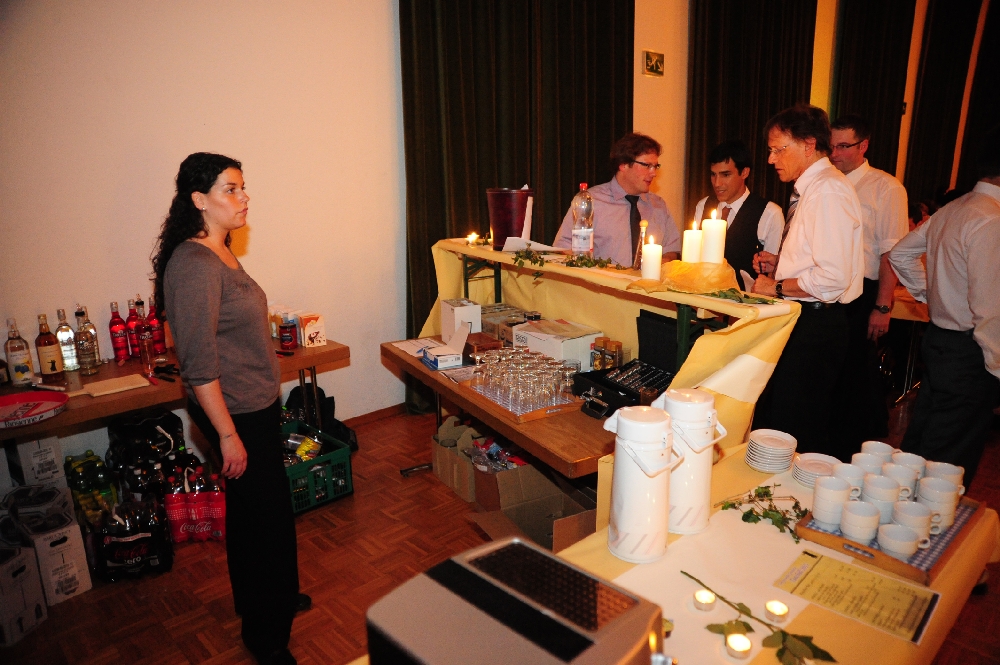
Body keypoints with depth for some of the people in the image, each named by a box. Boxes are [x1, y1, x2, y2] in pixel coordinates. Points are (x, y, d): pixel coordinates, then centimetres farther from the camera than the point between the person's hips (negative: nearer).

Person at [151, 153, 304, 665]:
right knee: (269, 517, 3)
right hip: (236, 414, -10)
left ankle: (261, 600, 43)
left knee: (249, 510, 23)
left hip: (255, 406, 10)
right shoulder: (194, 266, -23)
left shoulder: (220, 253, 7)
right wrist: (228, 434, -22)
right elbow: (198, 364, -25)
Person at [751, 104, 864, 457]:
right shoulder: (810, 189, 14)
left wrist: (776, 287, -13)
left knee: (796, 431, -1)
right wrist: (779, 263, 9)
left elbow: (833, 279, -25)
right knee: (770, 416, 17)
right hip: (801, 321, 10)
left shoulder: (828, 192, -18)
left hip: (815, 324, -10)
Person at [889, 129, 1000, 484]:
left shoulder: (952, 209, 9)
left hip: (938, 338, 9)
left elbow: (900, 253, 22)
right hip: (968, 353, -9)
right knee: (947, 468, 1)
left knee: (917, 450, 18)